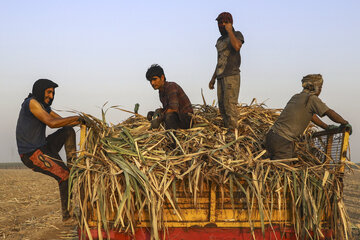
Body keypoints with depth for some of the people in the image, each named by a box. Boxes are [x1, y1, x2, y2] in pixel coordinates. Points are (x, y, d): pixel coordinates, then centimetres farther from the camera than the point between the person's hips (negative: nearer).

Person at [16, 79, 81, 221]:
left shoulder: (44, 107, 14)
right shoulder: (32, 102, -15)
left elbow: (64, 122, 15)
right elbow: (51, 123, -24)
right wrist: (77, 117, -19)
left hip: (43, 147, 9)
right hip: (32, 154, -9)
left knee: (69, 131, 7)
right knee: (64, 176, -13)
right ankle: (67, 213, 0)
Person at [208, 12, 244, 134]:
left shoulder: (237, 35, 3)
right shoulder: (220, 40, 24)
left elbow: (237, 46, -21)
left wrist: (229, 30, -12)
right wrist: (213, 78, 23)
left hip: (232, 75, -8)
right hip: (221, 77, 8)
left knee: (230, 104, -15)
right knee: (222, 106, 3)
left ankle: (232, 131, -16)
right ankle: (227, 129, 5)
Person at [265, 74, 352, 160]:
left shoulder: (295, 97, 21)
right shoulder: (311, 98, -5)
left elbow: (311, 115, 32)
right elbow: (330, 113, -5)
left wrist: (326, 127, 39)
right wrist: (345, 123, 11)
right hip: (282, 142, -9)